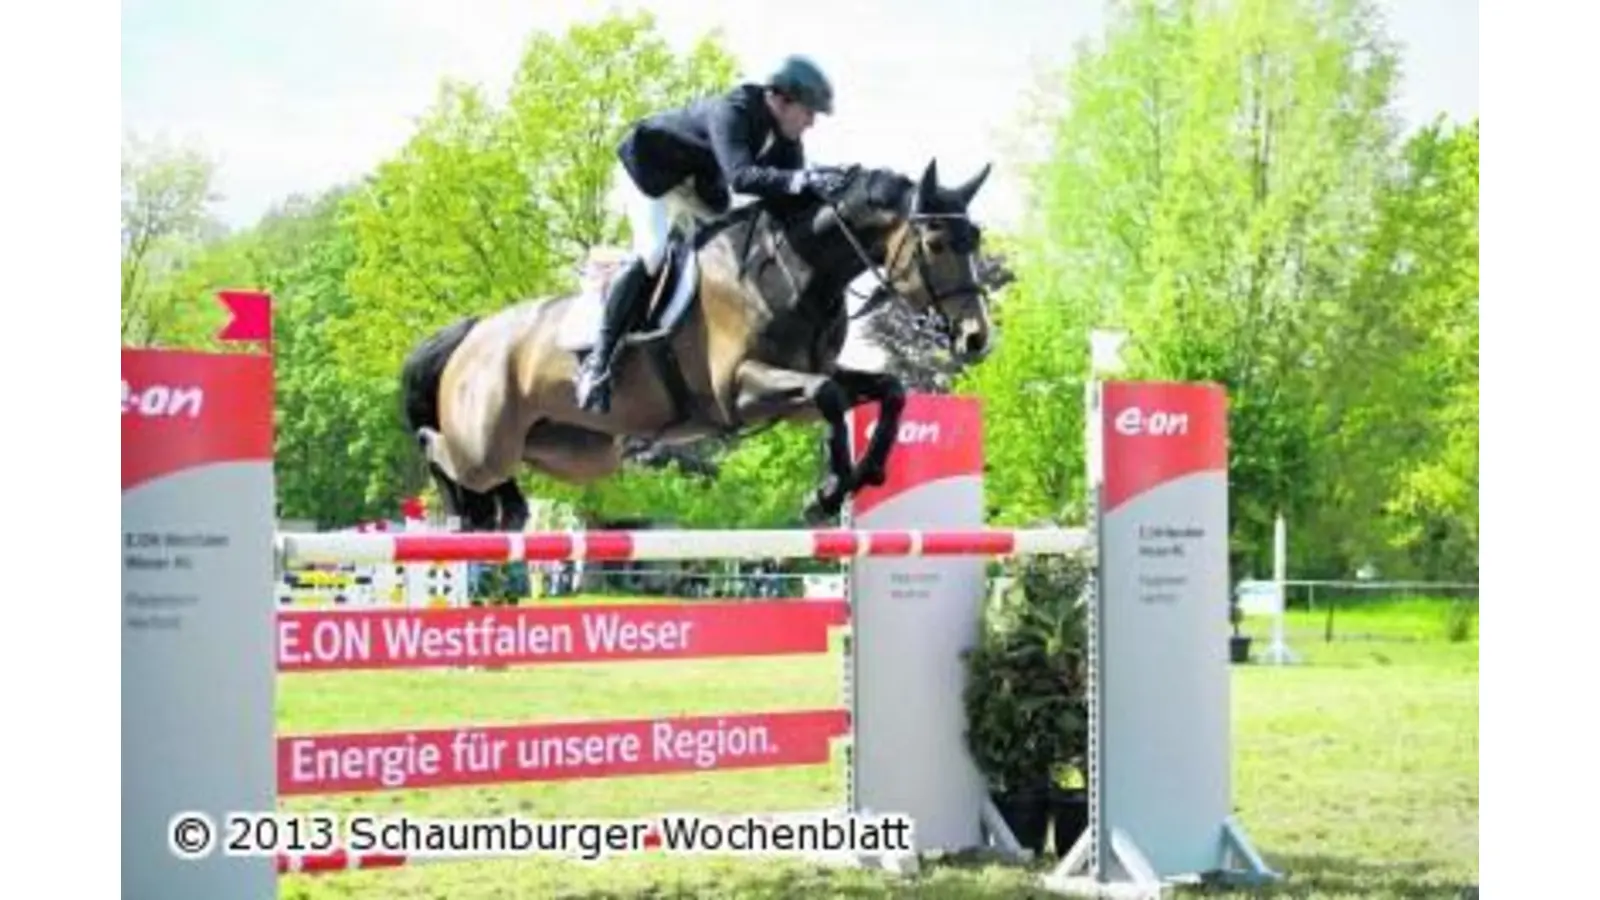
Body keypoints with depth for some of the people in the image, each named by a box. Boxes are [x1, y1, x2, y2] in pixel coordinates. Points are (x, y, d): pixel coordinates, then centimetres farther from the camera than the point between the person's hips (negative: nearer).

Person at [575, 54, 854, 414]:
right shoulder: (731, 112, -37)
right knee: (653, 254, -23)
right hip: (653, 169, -10)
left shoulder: (786, 137, -12)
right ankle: (599, 360, -20)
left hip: (702, 185, 10)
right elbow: (740, 176, -53)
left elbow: (789, 187, -10)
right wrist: (803, 180, -64)